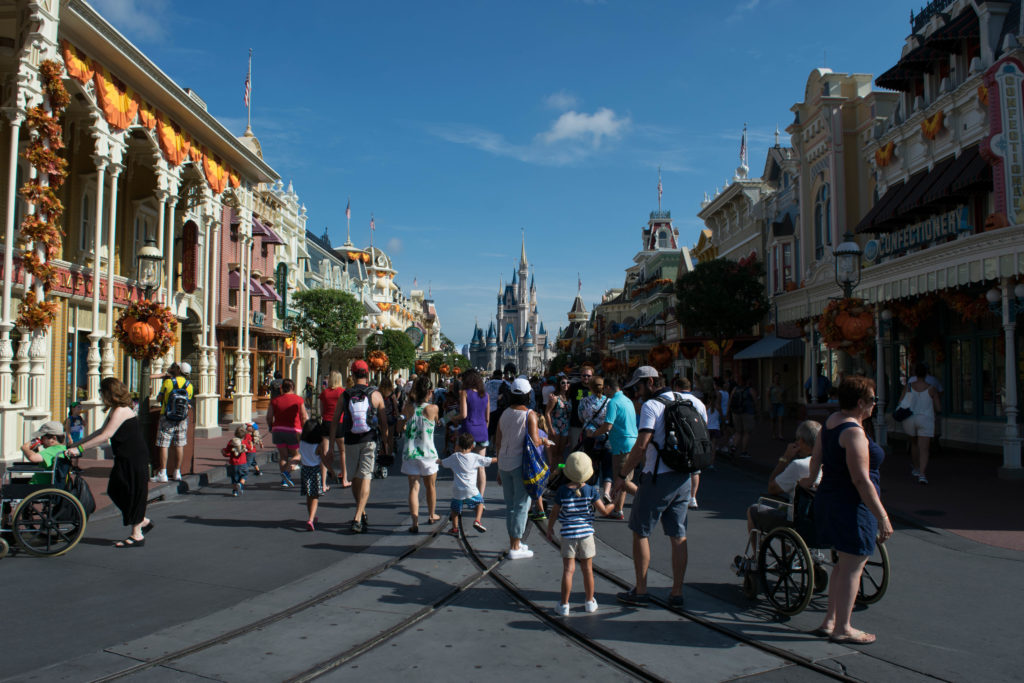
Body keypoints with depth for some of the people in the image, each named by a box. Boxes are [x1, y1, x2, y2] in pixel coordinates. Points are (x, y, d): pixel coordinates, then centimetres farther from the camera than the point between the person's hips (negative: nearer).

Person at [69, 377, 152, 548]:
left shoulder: (121, 411, -18)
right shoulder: (115, 411, 14)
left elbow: (105, 435, -24)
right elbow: (101, 431, 20)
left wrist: (79, 448, -22)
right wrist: (76, 444, 18)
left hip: (134, 459, -10)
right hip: (125, 458, 10)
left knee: (132, 493, -3)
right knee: (115, 491, 14)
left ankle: (137, 535, 5)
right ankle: (143, 521, 25)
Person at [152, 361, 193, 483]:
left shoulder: (168, 382, -8)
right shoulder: (189, 385, 1)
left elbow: (159, 398, -1)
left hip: (166, 418, -3)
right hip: (182, 419, 3)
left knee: (163, 446, 2)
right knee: (179, 446, 8)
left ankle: (162, 474, 2)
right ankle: (177, 473, 13)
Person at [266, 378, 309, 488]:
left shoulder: (275, 400, 6)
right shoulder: (298, 399, -1)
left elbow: (269, 417, 5)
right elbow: (304, 417, -2)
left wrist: (271, 429, 20)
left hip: (278, 430, 3)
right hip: (293, 430, -3)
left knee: (283, 455, 12)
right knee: (296, 455, 10)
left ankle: (284, 480, 5)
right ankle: (286, 472, -13)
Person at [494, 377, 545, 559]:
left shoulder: (504, 414, 5)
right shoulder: (530, 415, -11)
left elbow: (497, 443, 9)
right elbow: (534, 442, -20)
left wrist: (499, 469, 17)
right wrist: (544, 441, 4)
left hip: (504, 462, 6)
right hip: (520, 464, -6)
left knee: (510, 505, 15)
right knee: (522, 505, 3)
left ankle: (514, 543, 25)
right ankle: (515, 548, 6)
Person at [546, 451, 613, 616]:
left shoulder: (562, 491, -8)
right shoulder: (591, 491, -7)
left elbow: (554, 513, -2)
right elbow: (604, 510, -4)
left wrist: (550, 528, 13)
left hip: (568, 535, -1)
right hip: (586, 533, 1)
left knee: (568, 570, 4)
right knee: (587, 569, 13)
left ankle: (564, 605, 5)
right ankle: (590, 602, 26)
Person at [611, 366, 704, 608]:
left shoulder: (651, 406, -12)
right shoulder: (688, 401, 8)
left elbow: (641, 445, -18)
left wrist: (622, 475, -12)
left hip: (658, 477, -6)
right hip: (683, 478, 7)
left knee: (640, 532, 5)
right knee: (678, 536, 11)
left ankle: (640, 592, 9)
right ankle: (677, 592, 14)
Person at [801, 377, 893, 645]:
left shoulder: (832, 420, 7)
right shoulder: (854, 432, -22)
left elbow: (817, 456, 21)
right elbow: (861, 480, -25)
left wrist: (811, 479, 38)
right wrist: (882, 517, -21)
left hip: (829, 500, 10)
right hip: (851, 507, -10)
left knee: (844, 564, 18)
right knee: (852, 567, 0)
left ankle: (829, 621, 24)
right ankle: (842, 629, 9)